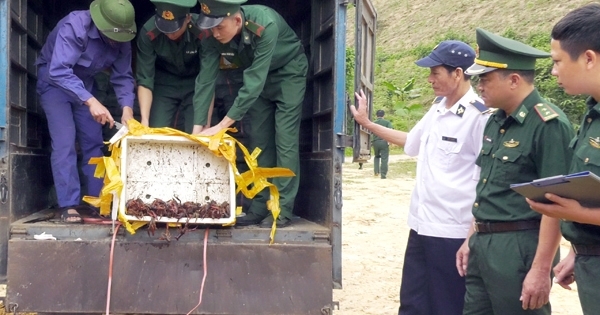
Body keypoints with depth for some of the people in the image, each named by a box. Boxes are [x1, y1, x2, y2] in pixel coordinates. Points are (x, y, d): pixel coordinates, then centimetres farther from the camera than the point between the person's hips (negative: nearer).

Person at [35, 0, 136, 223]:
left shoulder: (121, 40, -15)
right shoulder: (74, 26, -33)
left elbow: (122, 77, -8)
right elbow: (58, 71, -41)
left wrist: (127, 107, -26)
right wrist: (90, 102, -48)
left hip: (84, 84, 6)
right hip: (54, 81, -6)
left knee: (94, 142, 3)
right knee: (65, 142, -15)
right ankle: (68, 206, -13)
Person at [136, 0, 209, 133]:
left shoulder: (203, 32, -29)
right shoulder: (149, 32, -25)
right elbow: (145, 79, -21)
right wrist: (144, 120, -31)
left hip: (195, 82, -1)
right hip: (165, 82, 1)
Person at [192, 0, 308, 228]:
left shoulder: (265, 25, -39)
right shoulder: (214, 37, -23)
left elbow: (255, 81, -41)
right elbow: (205, 80, -21)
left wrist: (222, 126, -42)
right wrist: (198, 128, -29)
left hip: (288, 71, -5)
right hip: (258, 77, 5)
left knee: (284, 140, -11)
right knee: (258, 140, 3)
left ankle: (283, 210, -8)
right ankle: (259, 208, 9)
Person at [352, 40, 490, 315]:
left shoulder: (480, 116, -17)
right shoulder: (437, 108, 9)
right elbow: (411, 142, 27)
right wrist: (367, 123, 30)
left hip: (452, 233, -8)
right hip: (421, 226, 8)